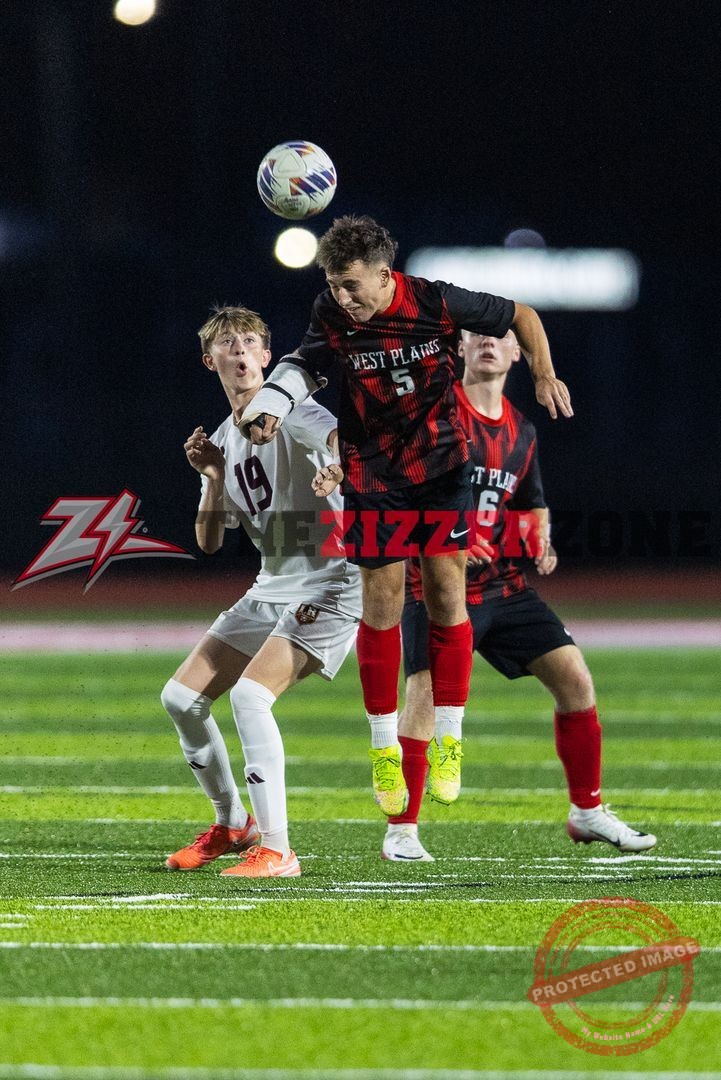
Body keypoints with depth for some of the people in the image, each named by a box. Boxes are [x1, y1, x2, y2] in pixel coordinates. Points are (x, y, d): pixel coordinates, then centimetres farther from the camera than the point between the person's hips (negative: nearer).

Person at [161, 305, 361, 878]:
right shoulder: (222, 439, 14)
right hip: (271, 589, 8)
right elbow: (209, 541, 13)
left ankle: (276, 849, -22)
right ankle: (231, 822, 24)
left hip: (327, 584, -8)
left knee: (250, 694, -26)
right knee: (182, 697, 6)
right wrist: (212, 477, -4)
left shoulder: (290, 411, -9)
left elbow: (341, 437, -32)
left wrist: (335, 466, -55)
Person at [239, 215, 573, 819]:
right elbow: (306, 366, 3)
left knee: (447, 588, -5)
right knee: (381, 597, -2)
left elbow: (521, 316, -2)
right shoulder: (331, 317, -12)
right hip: (372, 471, 1)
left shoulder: (437, 303, -16)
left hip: (442, 463, -1)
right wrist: (268, 411, -14)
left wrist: (544, 375, -12)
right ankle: (385, 746, 8)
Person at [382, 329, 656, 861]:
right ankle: (401, 831, -9)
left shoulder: (521, 431, 12)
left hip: (504, 586, 6)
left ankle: (587, 811, 14)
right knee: (425, 692, -20)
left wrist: (539, 542, 3)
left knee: (575, 677, 0)